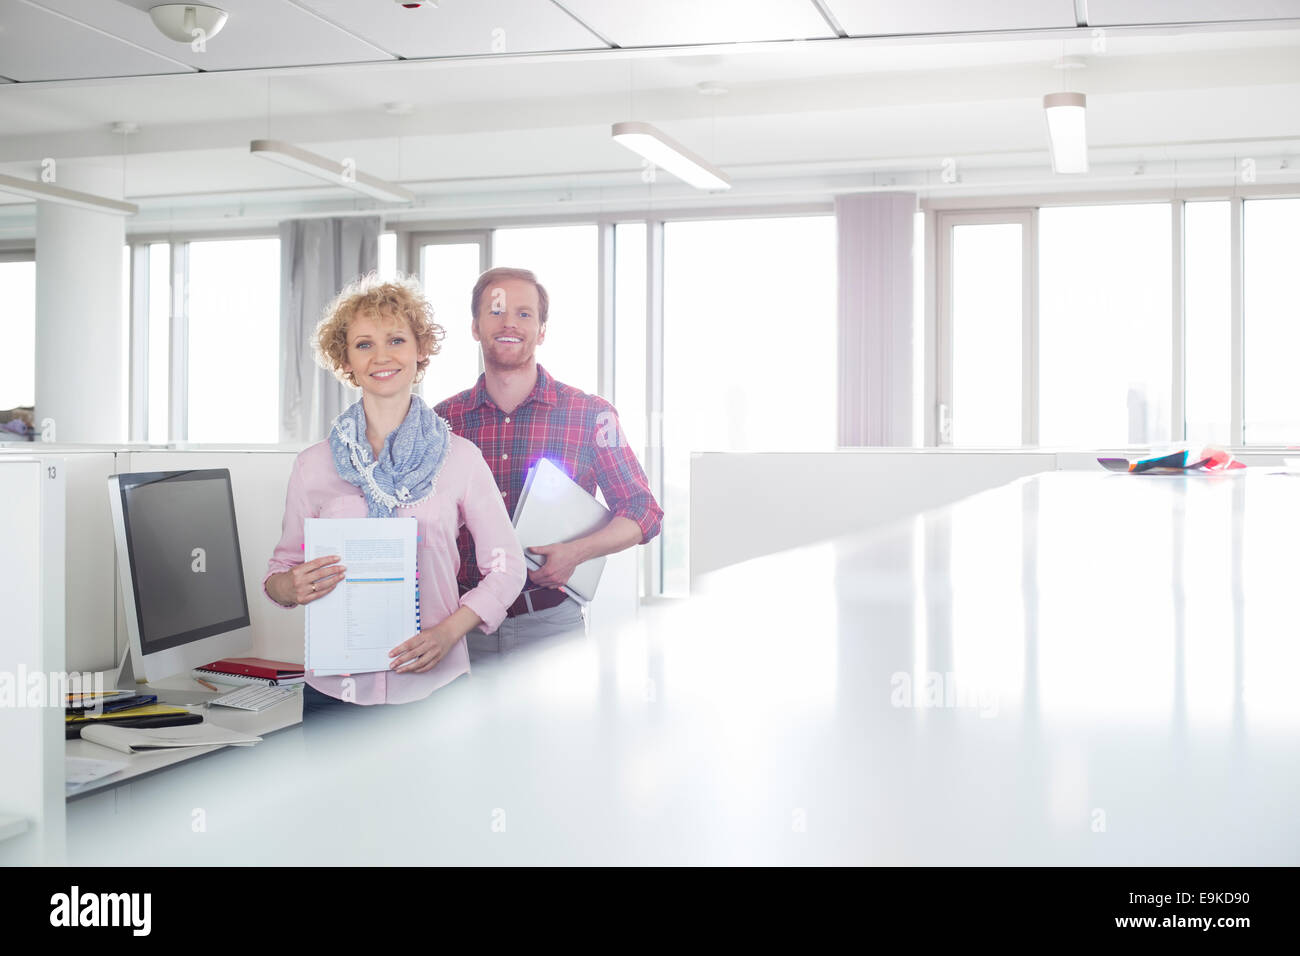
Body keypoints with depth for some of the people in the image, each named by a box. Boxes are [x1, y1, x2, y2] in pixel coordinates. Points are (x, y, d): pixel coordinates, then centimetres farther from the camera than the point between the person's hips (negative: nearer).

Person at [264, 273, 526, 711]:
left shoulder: (460, 457, 0)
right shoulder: (313, 465, 3)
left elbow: (506, 568, 4)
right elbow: (281, 570, 9)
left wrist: (449, 631, -10)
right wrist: (292, 587, -14)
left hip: (435, 685, -1)